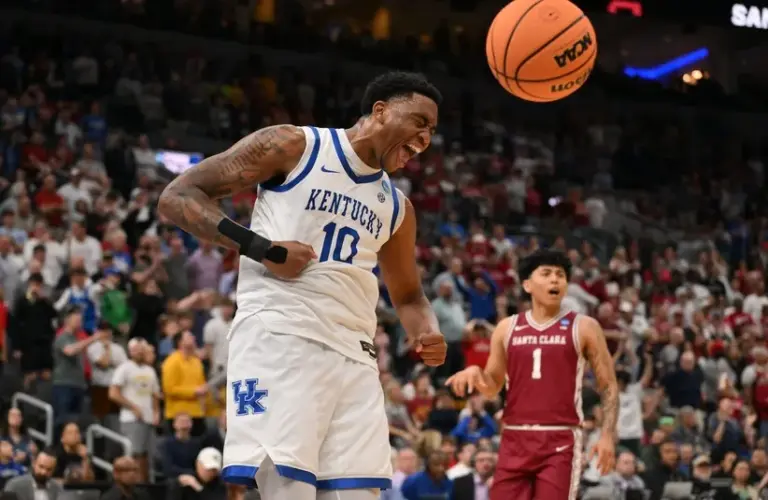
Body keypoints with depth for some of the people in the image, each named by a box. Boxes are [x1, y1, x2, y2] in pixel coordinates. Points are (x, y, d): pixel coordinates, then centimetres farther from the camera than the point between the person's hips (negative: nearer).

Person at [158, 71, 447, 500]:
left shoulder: (396, 207, 21)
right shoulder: (294, 146, 2)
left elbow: (408, 294, 33)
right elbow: (178, 197, 0)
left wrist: (428, 333, 8)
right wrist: (260, 248, -12)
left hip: (353, 355, 7)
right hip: (279, 336, -7)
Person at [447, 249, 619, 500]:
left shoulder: (583, 327, 3)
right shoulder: (507, 328, 12)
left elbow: (608, 386, 3)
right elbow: (493, 388, 18)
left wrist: (607, 435, -9)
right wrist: (475, 374, -6)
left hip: (560, 439, -3)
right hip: (515, 438, 3)